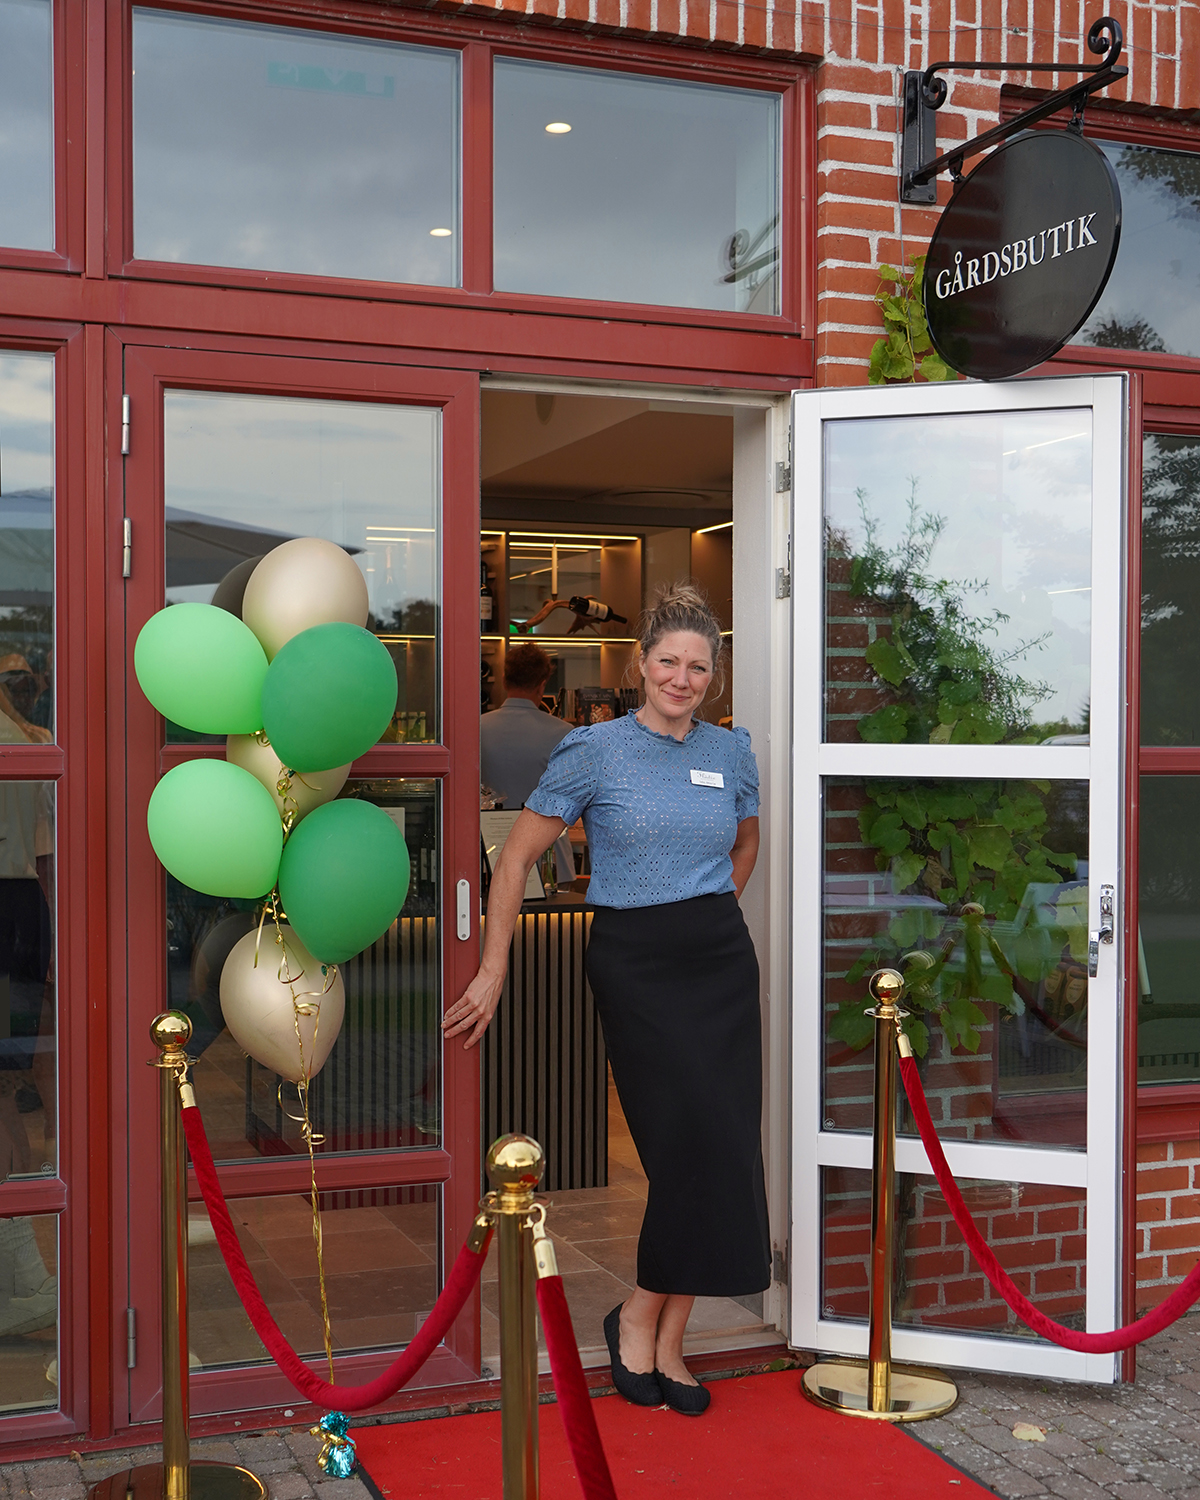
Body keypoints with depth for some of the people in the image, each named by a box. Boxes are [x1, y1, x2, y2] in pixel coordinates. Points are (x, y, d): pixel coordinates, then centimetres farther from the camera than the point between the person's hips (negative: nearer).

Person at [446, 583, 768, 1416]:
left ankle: (666, 1341, 15)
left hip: (722, 957, 5)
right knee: (694, 1143, -11)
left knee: (724, 1150, 2)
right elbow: (518, 856, -3)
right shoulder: (596, 751, -5)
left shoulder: (733, 751, 7)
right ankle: (640, 1315, 12)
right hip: (635, 964, -5)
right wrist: (494, 971, -5)